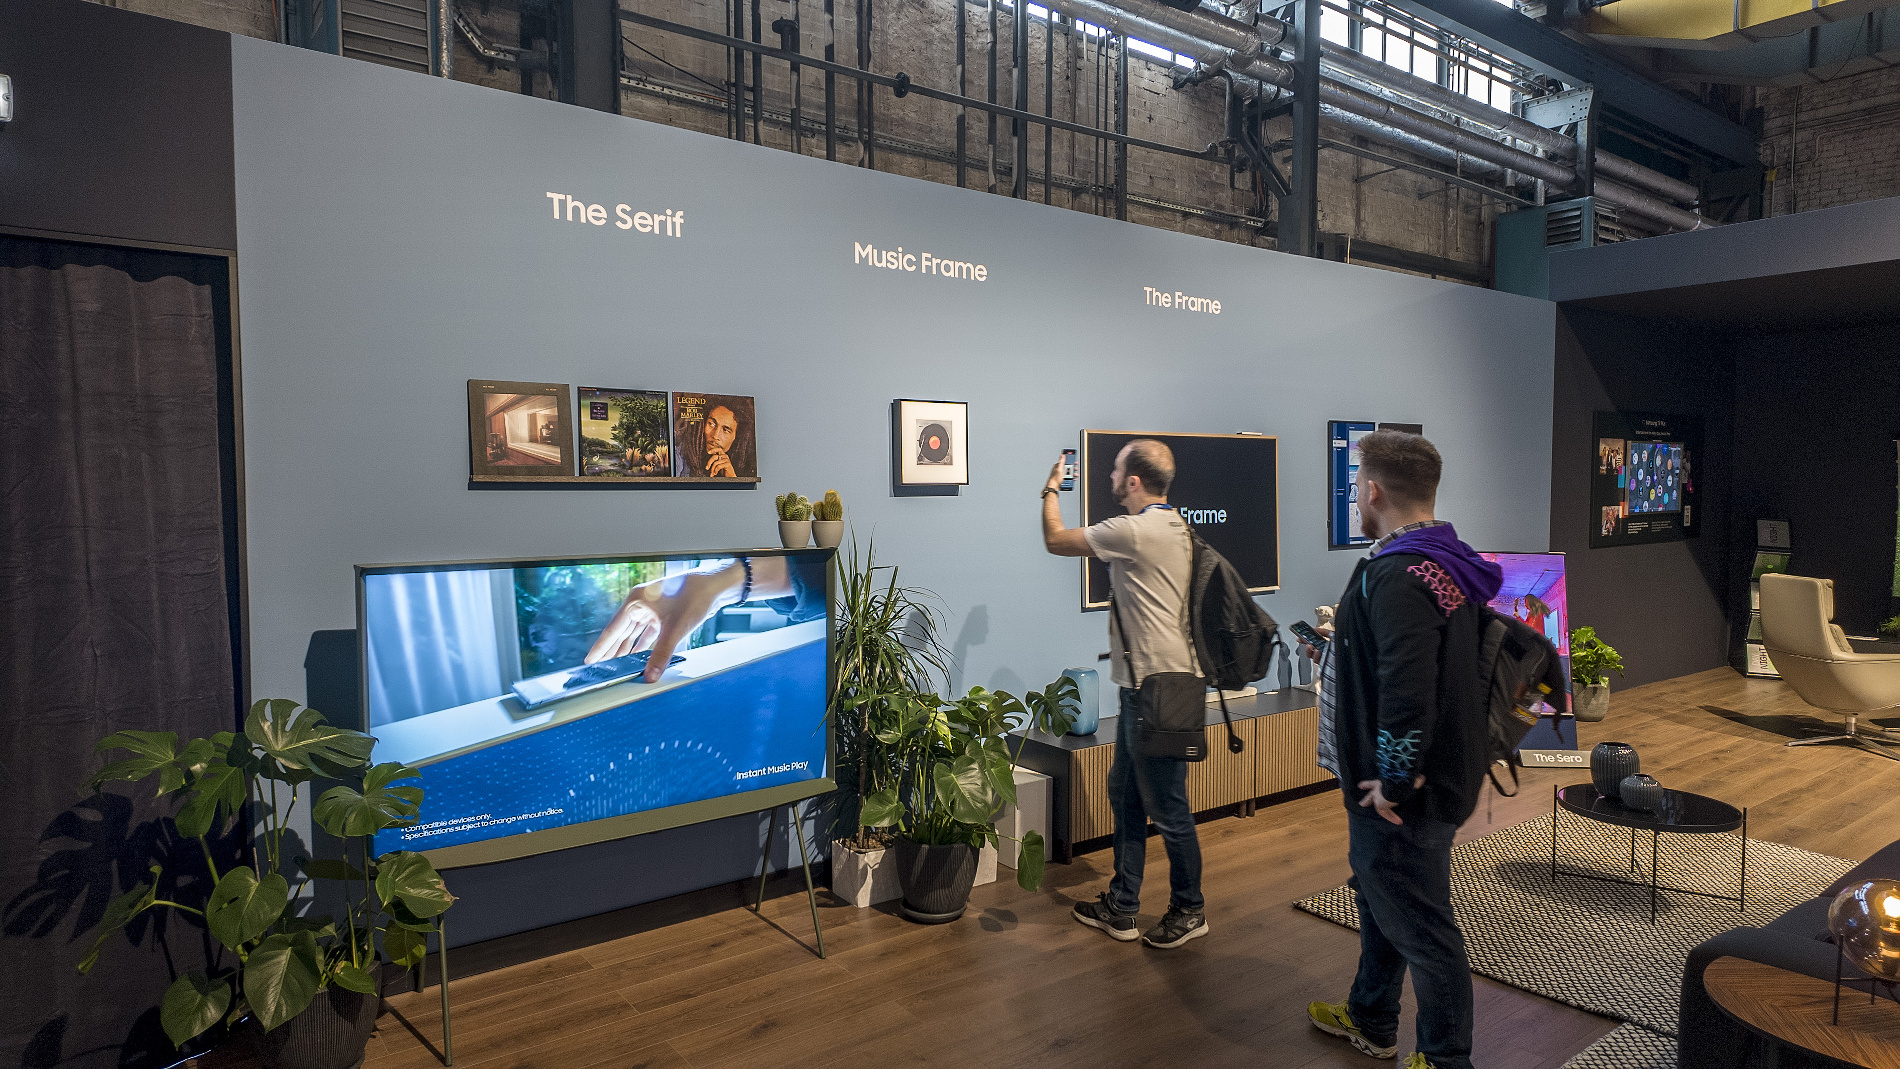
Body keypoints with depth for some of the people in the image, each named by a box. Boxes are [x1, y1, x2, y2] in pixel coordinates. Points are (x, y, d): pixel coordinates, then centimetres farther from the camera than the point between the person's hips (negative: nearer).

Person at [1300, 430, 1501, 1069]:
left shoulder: (1398, 575, -26)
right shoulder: (1447, 565, 8)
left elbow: (1407, 691, -35)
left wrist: (1396, 782, -24)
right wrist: (1341, 656, 18)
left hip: (1405, 797, -11)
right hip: (1443, 769, 11)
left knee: (1420, 926, 5)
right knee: (1378, 895, 26)